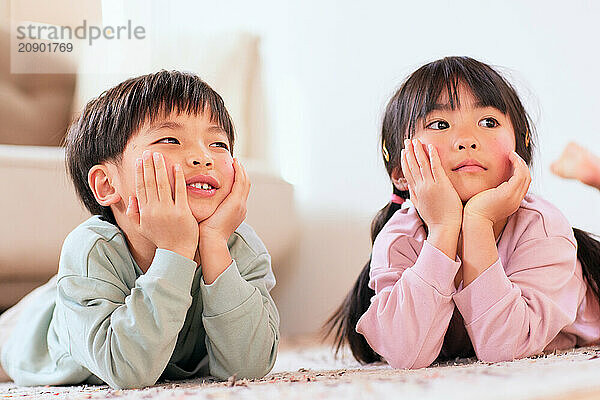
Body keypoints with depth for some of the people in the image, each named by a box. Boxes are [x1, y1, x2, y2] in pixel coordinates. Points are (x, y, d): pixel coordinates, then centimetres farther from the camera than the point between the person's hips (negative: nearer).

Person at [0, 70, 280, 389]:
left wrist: (214, 244, -45)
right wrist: (176, 251, -50)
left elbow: (249, 366, -38)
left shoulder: (242, 248, -28)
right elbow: (128, 372, -46)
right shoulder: (91, 253, -37)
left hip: (187, 373, 3)